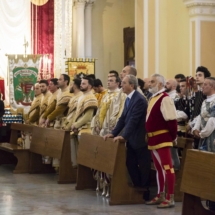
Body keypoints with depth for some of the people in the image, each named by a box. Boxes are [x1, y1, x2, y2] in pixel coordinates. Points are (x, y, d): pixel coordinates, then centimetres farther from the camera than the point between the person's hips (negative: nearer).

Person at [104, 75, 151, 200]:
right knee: (130, 163, 11)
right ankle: (137, 186, 23)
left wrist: (124, 136, -27)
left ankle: (144, 190, 13)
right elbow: (123, 118, 14)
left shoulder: (139, 100, -19)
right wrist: (113, 133, 7)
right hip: (131, 138, 9)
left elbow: (133, 120, -24)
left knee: (143, 165, 2)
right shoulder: (129, 99, 11)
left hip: (140, 138, -9)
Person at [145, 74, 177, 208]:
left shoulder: (165, 98, -15)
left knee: (167, 167, -7)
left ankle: (170, 198, -5)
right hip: (153, 139, 10)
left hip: (162, 138, -10)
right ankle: (160, 196, 24)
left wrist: (173, 136, -13)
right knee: (159, 168, 16)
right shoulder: (153, 98, 14)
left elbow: (171, 120, -18)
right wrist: (149, 136, 17)